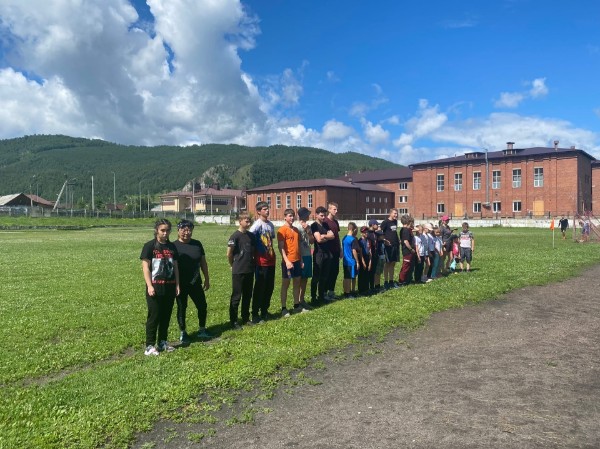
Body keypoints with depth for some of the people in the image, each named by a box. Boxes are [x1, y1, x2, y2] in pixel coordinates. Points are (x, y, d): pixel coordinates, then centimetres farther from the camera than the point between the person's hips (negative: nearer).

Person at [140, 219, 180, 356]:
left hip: (169, 287, 5)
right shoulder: (149, 246, -6)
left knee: (166, 315, 11)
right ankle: (149, 346, 7)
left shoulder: (172, 247, 10)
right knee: (154, 316, -2)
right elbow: (145, 267, -9)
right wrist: (149, 285, -16)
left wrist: (177, 285, 8)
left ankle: (163, 342, 24)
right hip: (155, 287, -5)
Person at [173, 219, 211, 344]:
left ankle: (202, 330, 25)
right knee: (182, 308, 8)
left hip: (195, 282, 4)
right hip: (181, 284, -3)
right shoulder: (173, 246, -6)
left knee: (202, 305, 8)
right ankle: (182, 333, 23)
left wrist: (207, 279, 10)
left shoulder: (197, 244, 4)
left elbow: (203, 262, 10)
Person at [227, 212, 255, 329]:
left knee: (247, 295, 13)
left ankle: (245, 318, 25)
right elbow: (229, 254, -9)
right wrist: (234, 266, 2)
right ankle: (233, 321, 10)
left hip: (250, 271, 6)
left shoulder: (251, 235, 6)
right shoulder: (235, 236, -12)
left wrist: (252, 263, 10)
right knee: (236, 296, 1)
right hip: (238, 272, -6)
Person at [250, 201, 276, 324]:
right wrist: (256, 255, -11)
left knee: (269, 287, 14)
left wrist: (272, 253, 14)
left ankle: (264, 311, 28)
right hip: (261, 262, -7)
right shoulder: (257, 225, -12)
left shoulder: (270, 224, 10)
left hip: (271, 261, 7)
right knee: (259, 289, -1)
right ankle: (255, 315, 8)